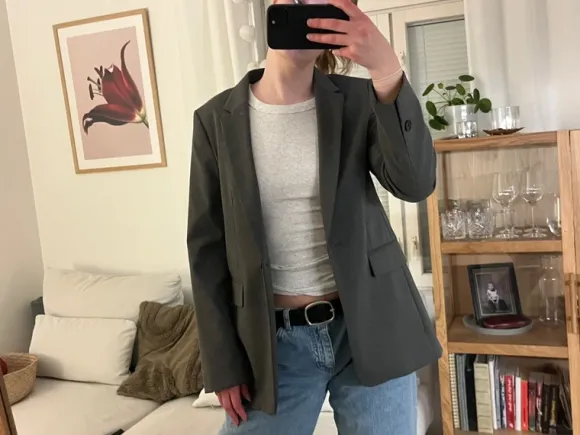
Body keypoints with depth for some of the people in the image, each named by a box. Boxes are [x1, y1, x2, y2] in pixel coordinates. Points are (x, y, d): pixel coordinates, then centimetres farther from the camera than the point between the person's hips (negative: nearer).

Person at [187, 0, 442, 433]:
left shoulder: (358, 100, 0)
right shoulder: (217, 119, 0)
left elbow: (416, 184, -16)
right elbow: (207, 249, 1)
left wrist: (387, 70, -27)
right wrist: (223, 364, -1)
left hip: (370, 327, 1)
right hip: (275, 340, 0)